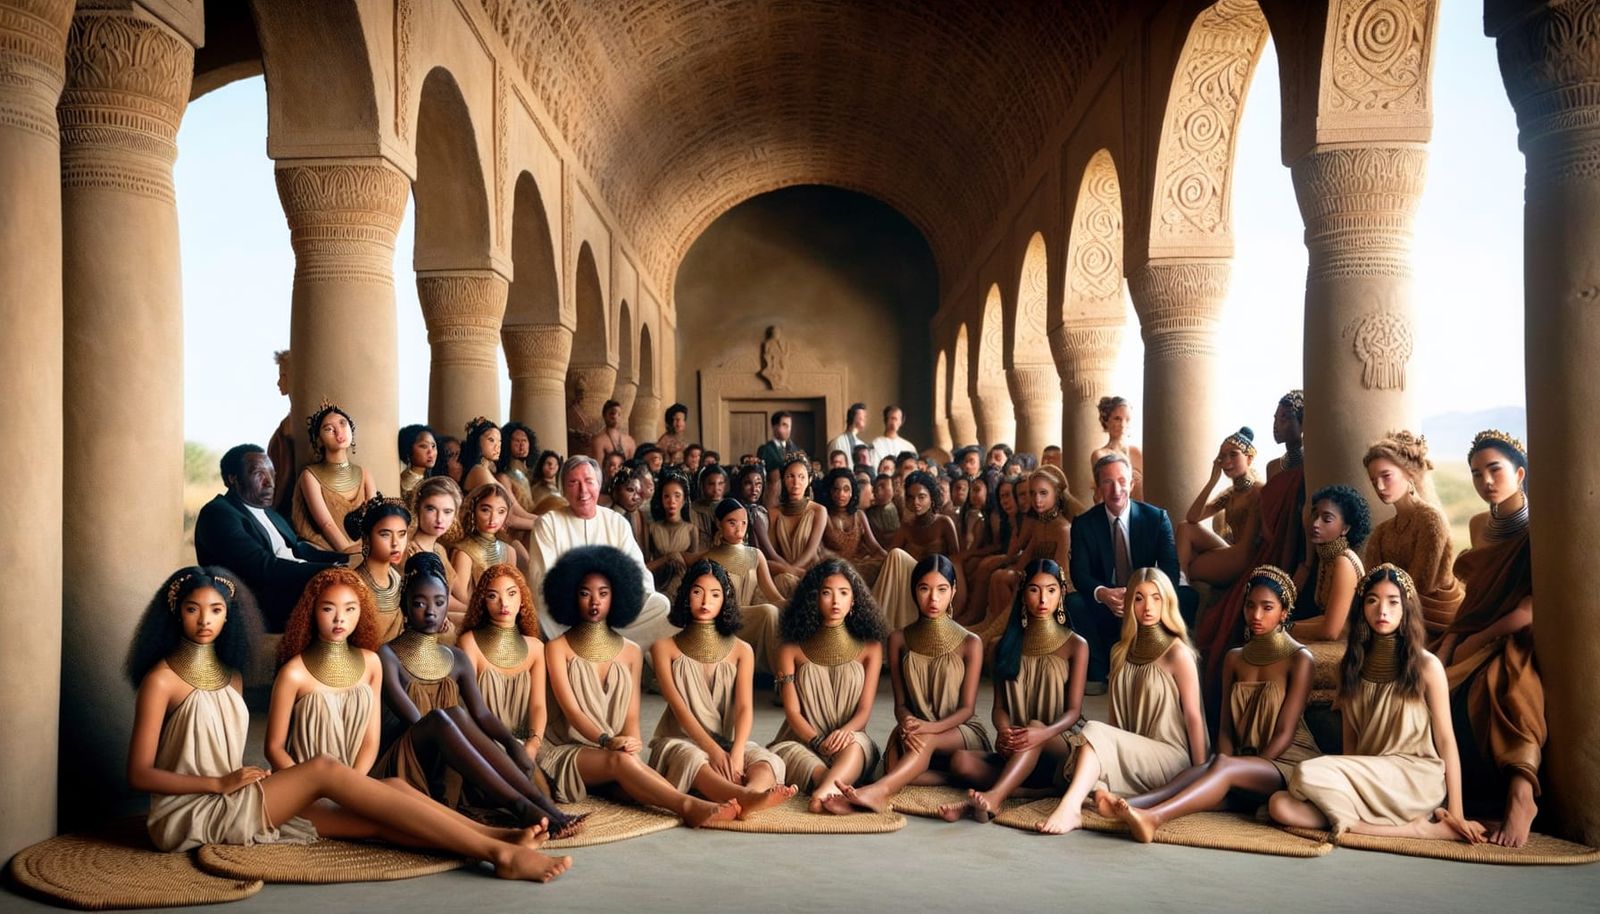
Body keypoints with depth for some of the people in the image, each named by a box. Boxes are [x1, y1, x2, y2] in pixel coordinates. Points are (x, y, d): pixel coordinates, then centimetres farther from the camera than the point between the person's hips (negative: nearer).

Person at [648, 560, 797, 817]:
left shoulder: (741, 651, 11)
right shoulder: (665, 647, 5)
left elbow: (745, 708, -4)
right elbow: (678, 706, -7)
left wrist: (736, 754, -25)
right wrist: (713, 750, -22)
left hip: (729, 741, 3)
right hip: (680, 740, -3)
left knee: (768, 761, -30)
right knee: (692, 758, -39)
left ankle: (751, 793, -66)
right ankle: (746, 797, -68)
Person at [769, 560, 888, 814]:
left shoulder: (870, 648, 9)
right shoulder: (791, 650, 7)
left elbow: (865, 709, 1)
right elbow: (792, 711, -1)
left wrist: (845, 731, -23)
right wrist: (818, 742, -21)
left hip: (851, 744, -1)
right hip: (803, 742, 1)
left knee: (855, 743, -38)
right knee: (787, 752, -36)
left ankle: (825, 791, -65)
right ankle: (838, 789, -57)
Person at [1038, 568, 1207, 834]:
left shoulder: (1177, 654, -5)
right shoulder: (1120, 652, 13)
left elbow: (1193, 716, -6)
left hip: (1170, 758, -5)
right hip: (1128, 757, 5)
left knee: (1094, 732, -33)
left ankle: (1070, 807, -48)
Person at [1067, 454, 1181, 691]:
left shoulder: (1157, 518, -4)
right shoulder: (1083, 524, -3)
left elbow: (1170, 569, -12)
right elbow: (1079, 573, -11)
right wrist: (1102, 593, -34)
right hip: (1104, 606, 0)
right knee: (1073, 603, -29)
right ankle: (1097, 673, -10)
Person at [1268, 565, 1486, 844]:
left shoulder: (1426, 666, -1)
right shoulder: (1352, 665, 13)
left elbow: (1446, 739, -1)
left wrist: (1455, 813, -5)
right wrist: (1347, 780, 1)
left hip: (1416, 779, -6)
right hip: (1366, 778, 6)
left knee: (1308, 774, -30)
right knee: (1280, 805, -22)